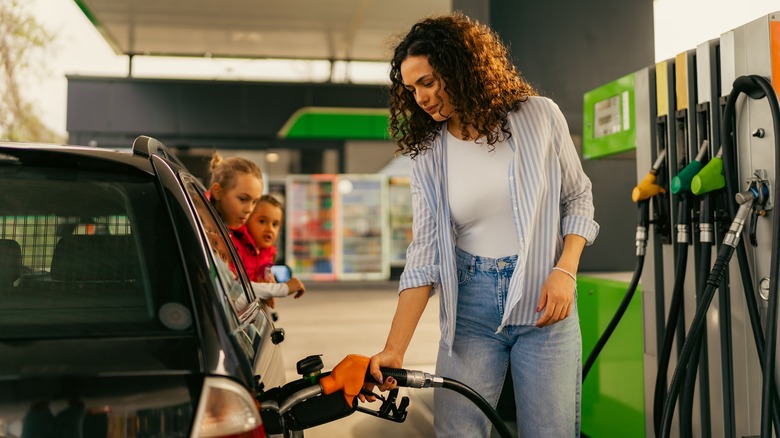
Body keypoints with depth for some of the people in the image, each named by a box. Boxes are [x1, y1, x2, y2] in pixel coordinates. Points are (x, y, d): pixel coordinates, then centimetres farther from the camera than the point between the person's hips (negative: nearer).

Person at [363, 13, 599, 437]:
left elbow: (577, 199, 6)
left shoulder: (539, 116, -2)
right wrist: (394, 348, -10)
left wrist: (565, 271, -10)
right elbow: (424, 257, -2)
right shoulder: (427, 155, 1)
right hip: (470, 309, 2)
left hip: (545, 304, -1)